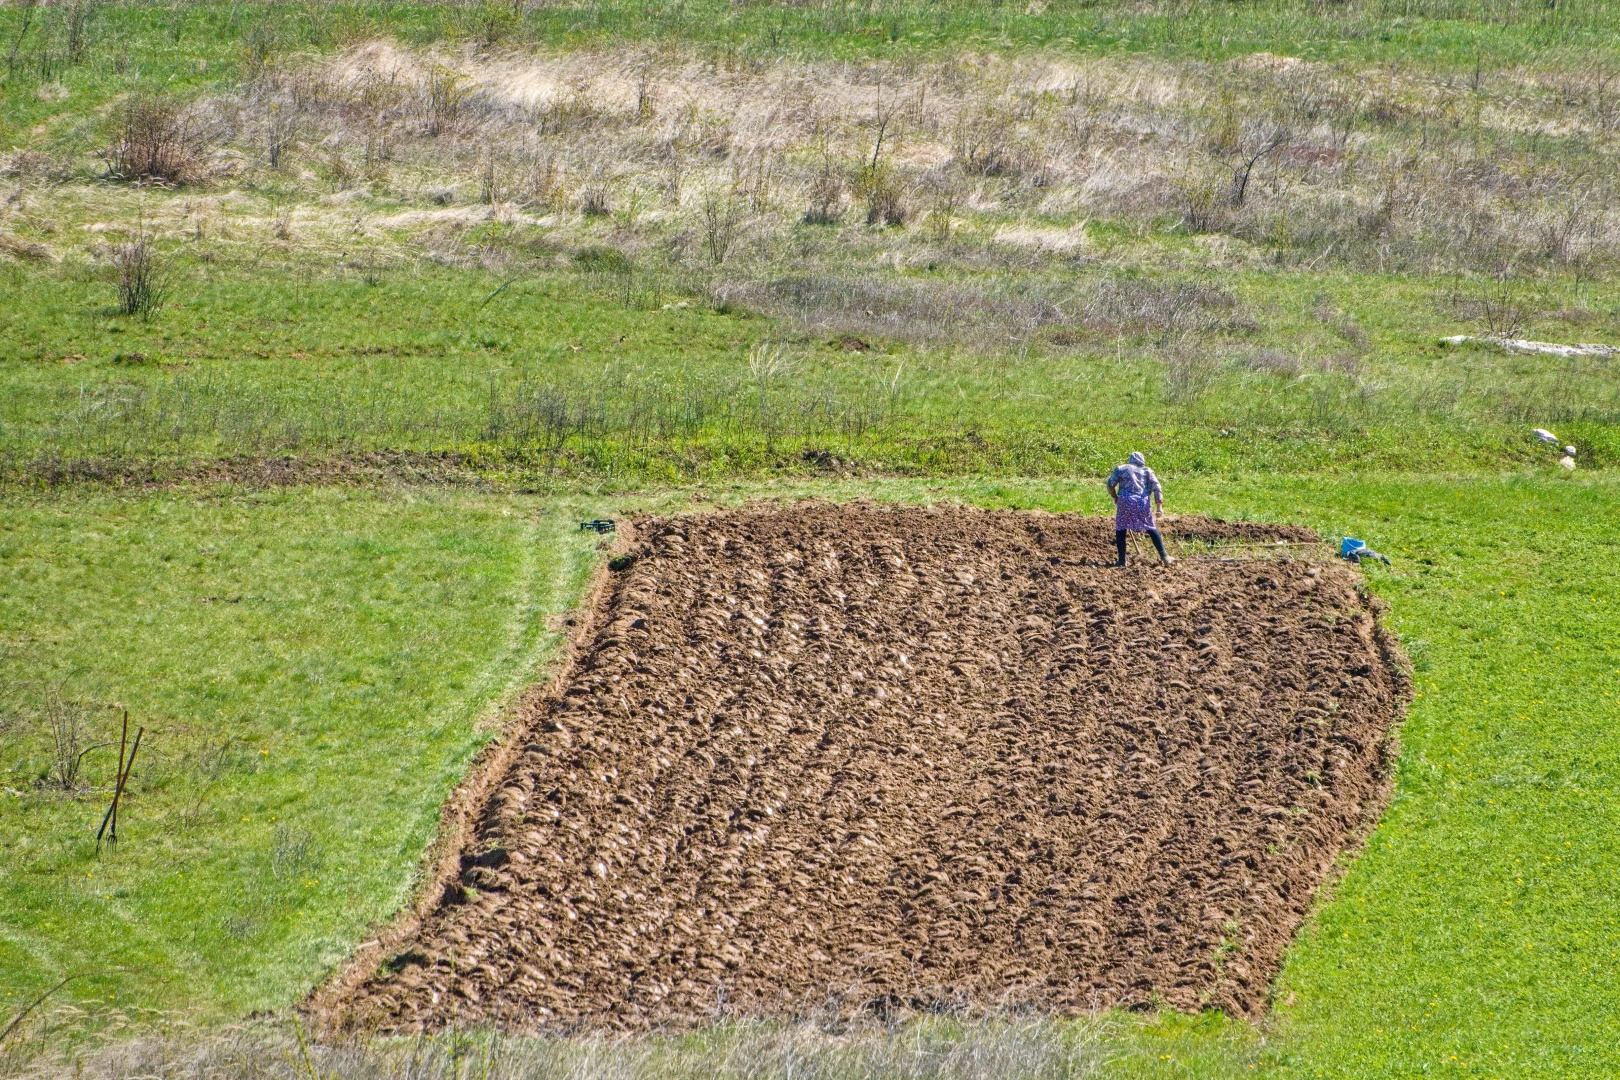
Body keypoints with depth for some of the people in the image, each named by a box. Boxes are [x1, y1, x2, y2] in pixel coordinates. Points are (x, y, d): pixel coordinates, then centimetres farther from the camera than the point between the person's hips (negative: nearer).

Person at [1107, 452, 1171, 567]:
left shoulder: (1121, 469, 16)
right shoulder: (1147, 471, 17)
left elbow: (1110, 484, 6)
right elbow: (1156, 488, 5)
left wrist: (1115, 498, 21)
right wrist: (1159, 506, 3)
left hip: (1125, 500, -1)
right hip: (1143, 501, 1)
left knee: (1121, 529, 7)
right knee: (1152, 530, 10)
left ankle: (1122, 560, 0)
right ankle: (1164, 556, 5)